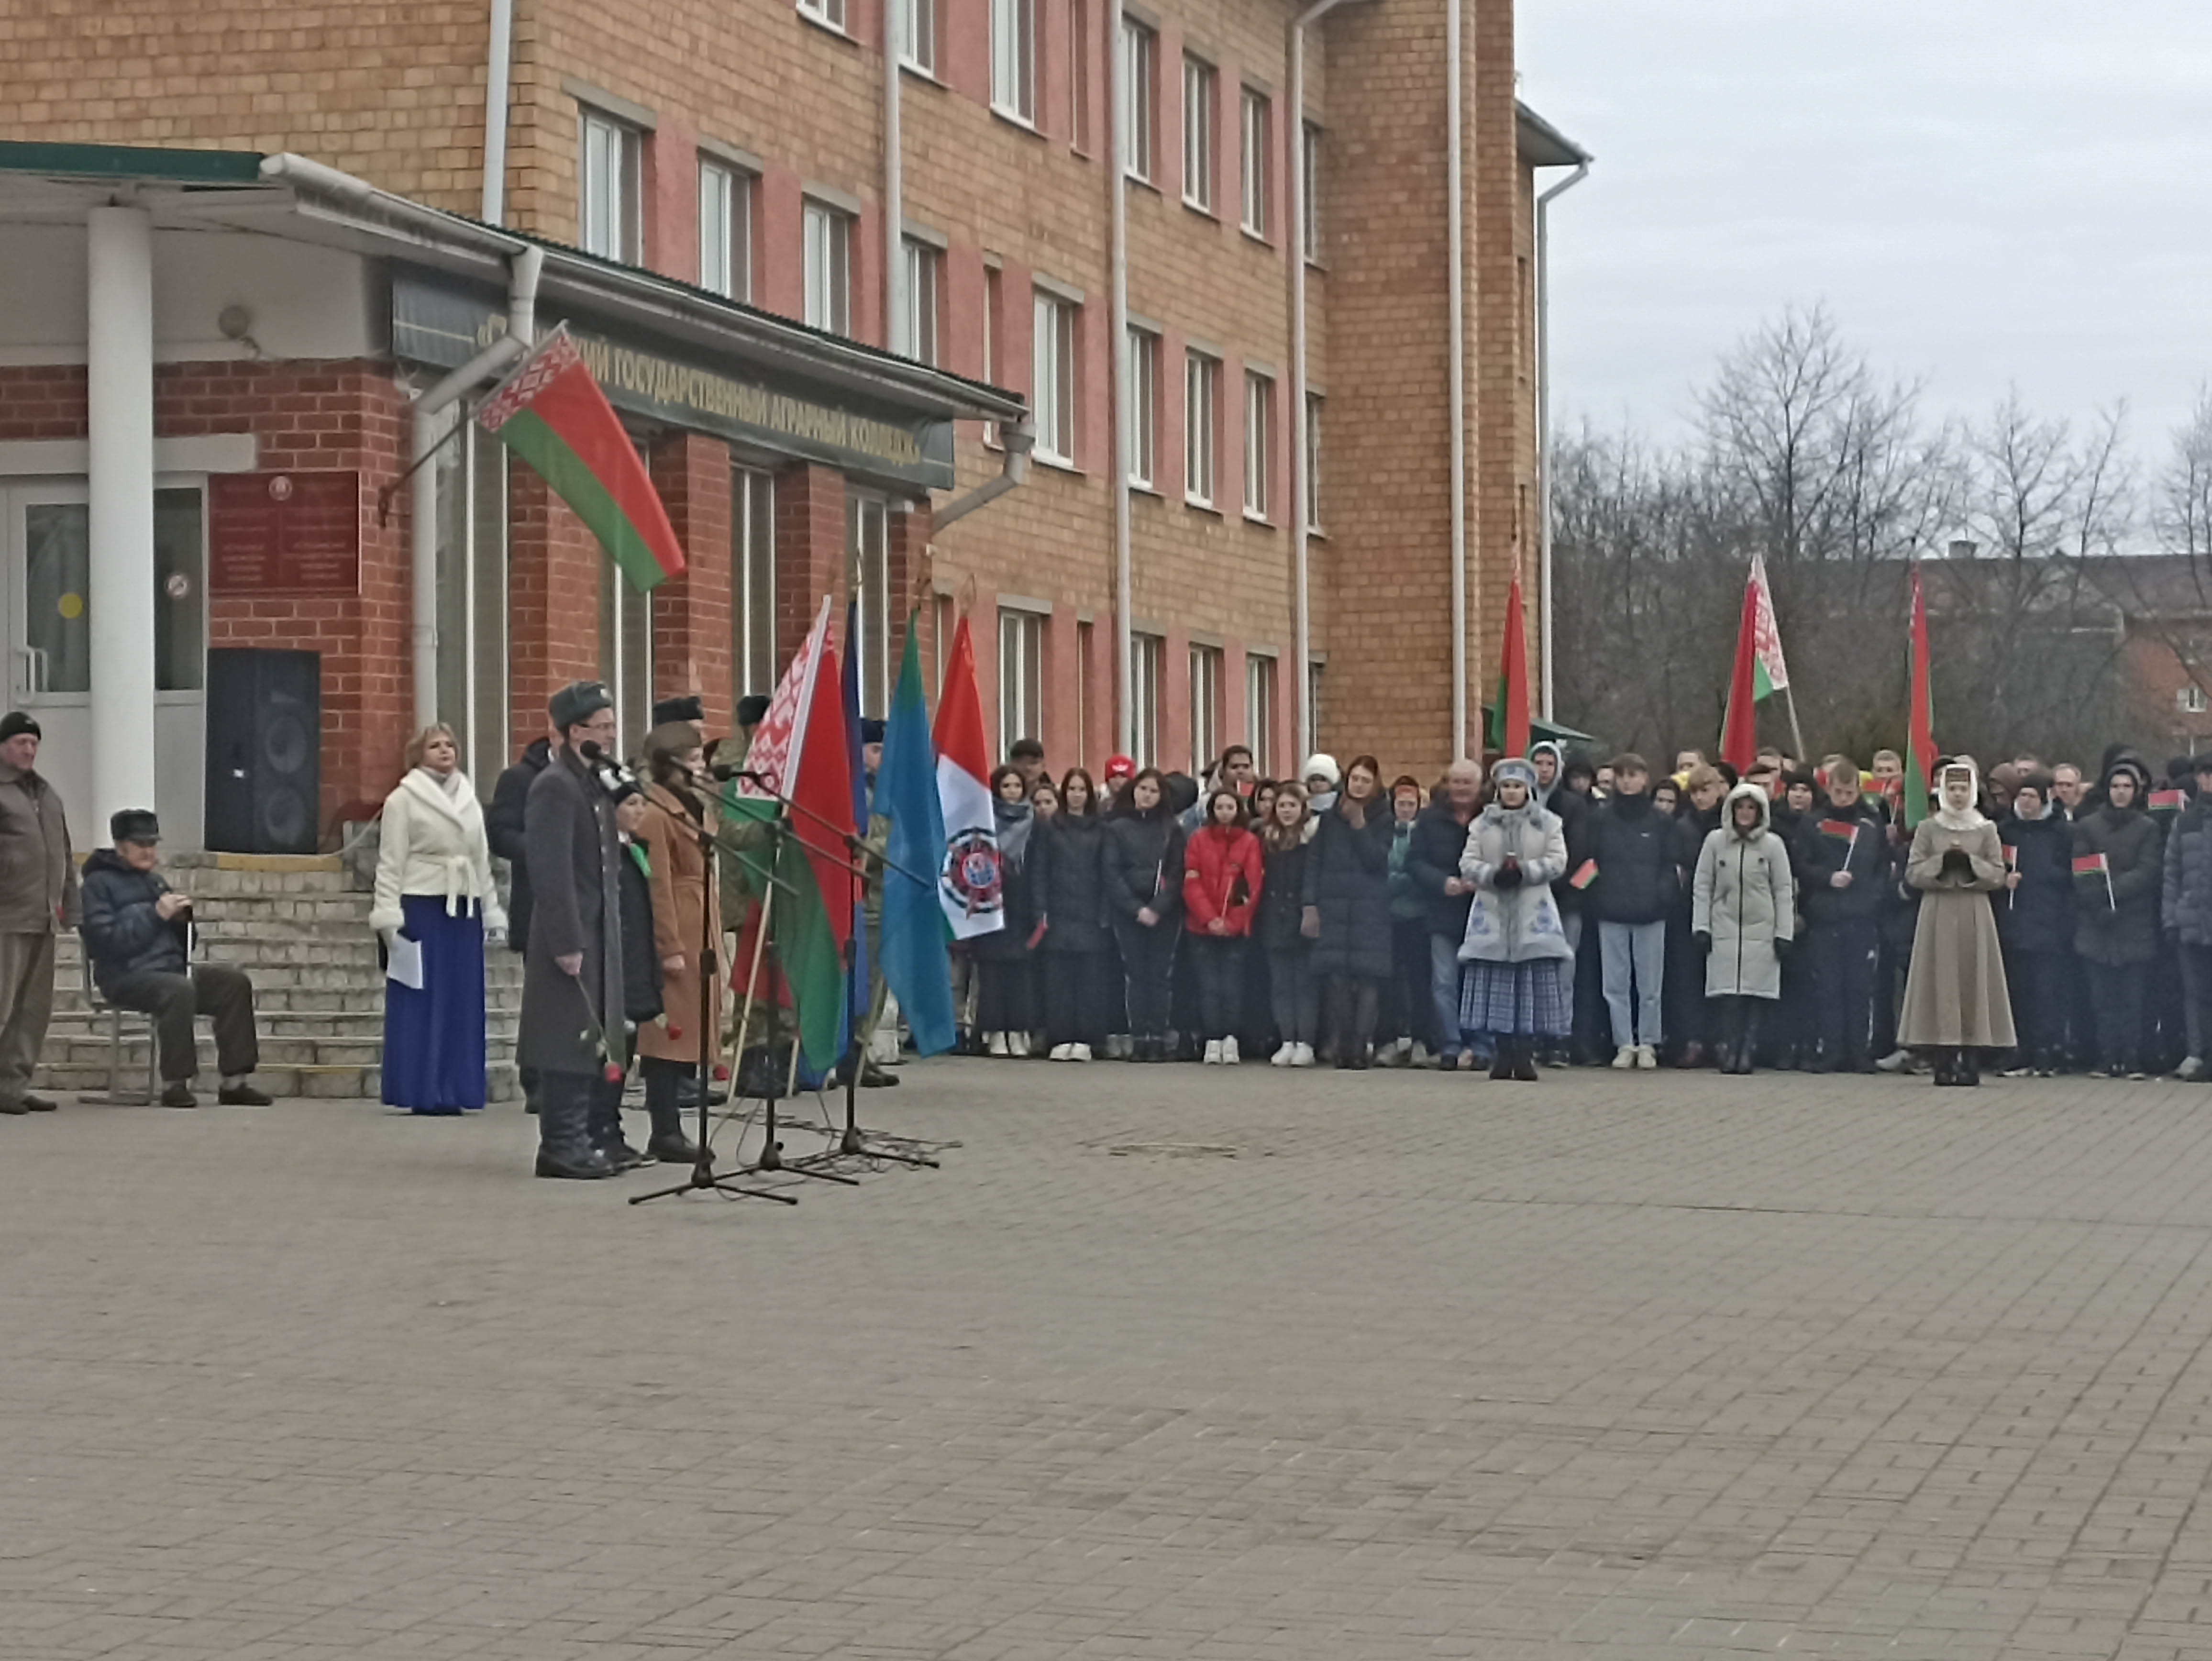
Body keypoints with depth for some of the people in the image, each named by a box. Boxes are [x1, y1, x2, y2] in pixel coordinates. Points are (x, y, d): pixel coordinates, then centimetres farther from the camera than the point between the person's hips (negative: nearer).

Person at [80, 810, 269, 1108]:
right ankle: (175, 1084, -32)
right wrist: (155, 915, -18)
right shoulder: (99, 884, 1)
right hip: (126, 975, -8)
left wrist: (183, 920, 2)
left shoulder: (156, 881, 24)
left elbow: (181, 941, 26)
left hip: (170, 967, 8)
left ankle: (235, 1082, -15)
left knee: (235, 983, -12)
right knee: (179, 990, -37)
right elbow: (105, 941, -16)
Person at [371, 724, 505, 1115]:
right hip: (421, 907, -5)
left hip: (465, 910, 5)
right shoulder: (403, 800, 1)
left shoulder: (469, 801, 16)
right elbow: (391, 863, -4)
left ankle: (454, 1091, 7)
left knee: (462, 1002, 4)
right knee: (421, 1000, -5)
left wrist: (491, 911, 15)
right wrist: (389, 916, -11)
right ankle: (421, 1092, -3)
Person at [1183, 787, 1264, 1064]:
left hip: (1236, 928, -1)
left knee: (1232, 986, -4)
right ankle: (1212, 1042, 0)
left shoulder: (1250, 843, 3)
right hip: (1203, 927, 1)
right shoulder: (1198, 841, 5)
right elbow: (1192, 884, -1)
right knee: (1209, 986, -2)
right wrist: (1209, 919, -13)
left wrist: (1230, 922, -11)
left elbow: (1252, 886, -3)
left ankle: (1230, 1041, 0)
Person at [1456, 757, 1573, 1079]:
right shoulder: (1483, 824, 12)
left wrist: (1524, 872, -15)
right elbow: (1468, 863, 4)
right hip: (1491, 911, 1)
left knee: (1535, 983, -8)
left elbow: (1557, 862, -1)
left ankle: (1525, 1055, -5)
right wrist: (1493, 875, -15)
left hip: (1534, 913, -1)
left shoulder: (1547, 823, 8)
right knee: (1495, 982, -2)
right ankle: (1503, 1054, 4)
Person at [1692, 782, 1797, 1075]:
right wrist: (1701, 927, 0)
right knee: (1729, 995, -6)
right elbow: (1702, 886, 7)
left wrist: (1784, 935, 0)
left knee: (1754, 995, -3)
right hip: (1724, 928, 0)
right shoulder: (1715, 841, 5)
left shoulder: (1773, 845, 4)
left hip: (1761, 931, 0)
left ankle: (1747, 1053, 1)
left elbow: (1784, 891, 4)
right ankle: (1729, 1051, -4)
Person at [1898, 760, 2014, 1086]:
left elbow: (1998, 876, 3)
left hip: (1974, 914, 0)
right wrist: (1943, 862, -12)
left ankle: (1971, 1063, -2)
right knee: (1942, 983, -5)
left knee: (1974, 982, -4)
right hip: (1938, 913, 0)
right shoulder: (1928, 829, 9)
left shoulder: (1986, 831, 9)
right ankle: (1944, 1063, -3)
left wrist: (1969, 862, -11)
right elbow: (1913, 873, 2)